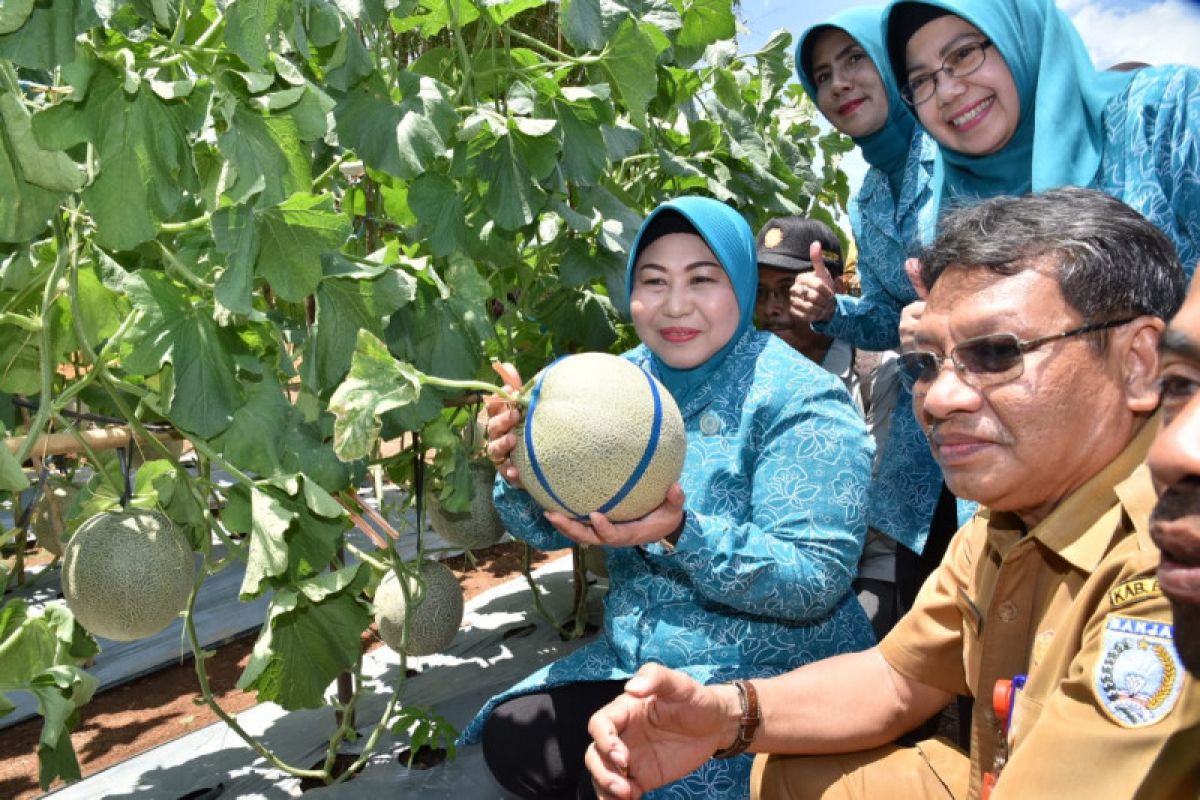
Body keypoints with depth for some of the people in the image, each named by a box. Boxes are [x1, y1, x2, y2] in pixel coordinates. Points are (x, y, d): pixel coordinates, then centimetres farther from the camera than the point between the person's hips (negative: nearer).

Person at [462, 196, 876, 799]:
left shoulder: (799, 400, -17)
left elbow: (818, 580, -23)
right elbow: (548, 528, 2)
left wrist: (683, 533, -37)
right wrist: (520, 477, -21)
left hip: (778, 680, -5)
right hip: (638, 661, 6)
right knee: (515, 740, -9)